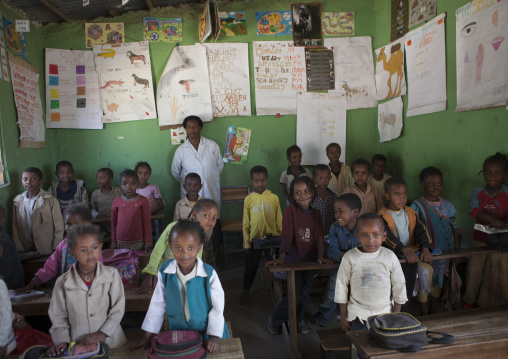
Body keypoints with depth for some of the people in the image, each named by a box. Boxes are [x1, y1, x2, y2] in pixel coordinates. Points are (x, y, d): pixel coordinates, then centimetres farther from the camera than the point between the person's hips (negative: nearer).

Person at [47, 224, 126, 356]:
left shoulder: (111, 275, -2)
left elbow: (118, 310, 0)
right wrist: (62, 340, -5)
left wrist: (102, 333, -7)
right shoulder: (62, 283, 0)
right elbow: (58, 317, 8)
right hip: (78, 346, 1)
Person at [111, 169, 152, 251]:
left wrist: (148, 244, -2)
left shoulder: (143, 201, -4)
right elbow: (113, 224, 9)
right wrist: (113, 244, 9)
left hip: (137, 243, -2)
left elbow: (147, 224, -2)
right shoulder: (116, 201, 3)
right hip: (120, 243, 2)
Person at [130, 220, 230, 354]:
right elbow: (157, 305, -3)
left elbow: (217, 306, -13)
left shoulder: (209, 274, -22)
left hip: (206, 333, -2)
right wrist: (147, 338, 0)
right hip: (178, 335, 2)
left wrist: (213, 338, -16)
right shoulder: (164, 272, -13)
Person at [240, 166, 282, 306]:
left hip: (272, 238, 0)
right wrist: (246, 243, -2)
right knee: (251, 266, 12)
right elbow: (245, 223, 0)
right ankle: (245, 291, 32)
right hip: (254, 238, 0)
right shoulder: (249, 199, -4)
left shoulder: (274, 198, -3)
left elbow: (279, 220, 4)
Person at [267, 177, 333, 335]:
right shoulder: (290, 210, -11)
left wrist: (320, 255, -17)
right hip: (293, 259, -5)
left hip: (310, 260, 5)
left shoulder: (316, 214, 4)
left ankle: (299, 319, 38)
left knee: (304, 294, 13)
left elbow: (319, 236, -2)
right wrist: (282, 256, -31)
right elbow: (286, 233, -21)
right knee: (294, 295, -5)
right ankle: (275, 319, 18)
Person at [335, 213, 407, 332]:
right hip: (357, 315, -1)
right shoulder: (350, 257, -12)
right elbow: (341, 285, -3)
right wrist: (343, 315, 2)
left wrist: (396, 316, 6)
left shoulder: (390, 257, -8)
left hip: (384, 314, 1)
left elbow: (399, 285, 3)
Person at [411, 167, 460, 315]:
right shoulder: (417, 206, -11)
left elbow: (454, 229, 10)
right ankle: (424, 315, 24)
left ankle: (433, 313, 35)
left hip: (444, 252, 4)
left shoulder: (447, 205, 4)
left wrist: (457, 252, 8)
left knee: (437, 283, 17)